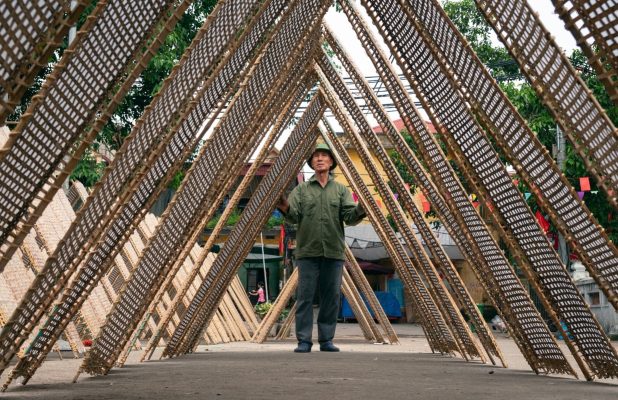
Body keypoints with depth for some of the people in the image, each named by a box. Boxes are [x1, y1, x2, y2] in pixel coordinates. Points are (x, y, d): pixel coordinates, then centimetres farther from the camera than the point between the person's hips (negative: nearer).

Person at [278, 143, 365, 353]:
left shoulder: (341, 190, 11)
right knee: (305, 296, -4)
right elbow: (294, 216, -3)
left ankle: (326, 340, 11)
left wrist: (361, 209, -22)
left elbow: (350, 216, -1)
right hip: (308, 251, -1)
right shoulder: (301, 189, 9)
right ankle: (304, 341, 0)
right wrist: (286, 209, -25)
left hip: (333, 252, 1)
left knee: (331, 297, 3)